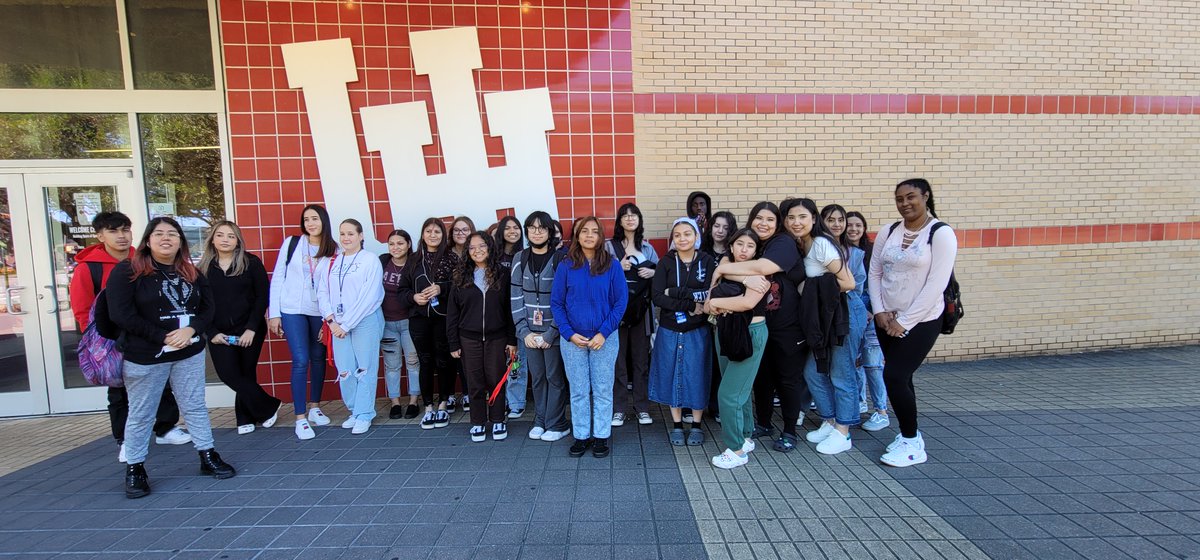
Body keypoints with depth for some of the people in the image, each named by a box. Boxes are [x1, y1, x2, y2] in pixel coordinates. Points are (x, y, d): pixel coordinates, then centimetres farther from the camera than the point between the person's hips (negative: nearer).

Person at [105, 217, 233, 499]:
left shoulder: (192, 273, 7)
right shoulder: (127, 271, -7)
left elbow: (207, 307, 5)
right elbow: (121, 314, -14)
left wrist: (190, 330, -15)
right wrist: (163, 337, -17)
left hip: (190, 353, 4)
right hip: (144, 357, -4)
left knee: (195, 407, 11)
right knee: (141, 415, 8)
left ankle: (208, 457, 20)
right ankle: (134, 468, 23)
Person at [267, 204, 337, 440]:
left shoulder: (333, 250, 1)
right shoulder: (291, 243, 0)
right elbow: (277, 278, 1)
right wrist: (273, 313, -2)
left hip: (320, 312, 2)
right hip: (292, 310, -2)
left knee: (318, 358, 10)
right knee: (301, 361, -6)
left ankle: (314, 407, 28)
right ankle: (300, 418, 3)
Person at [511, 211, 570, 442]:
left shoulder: (559, 258, -7)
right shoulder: (520, 259, 5)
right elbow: (516, 297, 3)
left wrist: (551, 333, -13)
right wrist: (524, 331, -4)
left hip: (553, 331, -3)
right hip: (530, 332, 3)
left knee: (555, 377, 5)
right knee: (537, 377, 11)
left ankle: (557, 424, 18)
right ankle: (540, 421, 26)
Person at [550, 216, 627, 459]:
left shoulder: (612, 265, -3)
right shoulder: (566, 266, -1)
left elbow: (620, 302, -3)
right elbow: (556, 302, 0)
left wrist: (604, 333, -12)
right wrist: (569, 333, -10)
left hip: (604, 337, -1)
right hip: (572, 338, 1)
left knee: (603, 390, 8)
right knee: (578, 390, 10)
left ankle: (601, 436, 22)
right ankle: (581, 436, 24)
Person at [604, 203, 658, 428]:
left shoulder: (647, 247, 13)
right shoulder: (609, 246, 3)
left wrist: (652, 273, -4)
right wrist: (617, 268, -15)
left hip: (641, 309, 3)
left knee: (641, 359, 7)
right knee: (618, 359, 1)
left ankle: (642, 407, 18)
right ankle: (618, 408, 12)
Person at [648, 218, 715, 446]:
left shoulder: (707, 261, -1)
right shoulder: (666, 263, -1)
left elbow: (709, 294, -13)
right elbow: (656, 296, -12)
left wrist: (674, 292, -17)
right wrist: (690, 305, -20)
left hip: (698, 330, 0)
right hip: (669, 330, 1)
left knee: (696, 376, 6)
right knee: (672, 375, 8)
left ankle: (696, 426, 24)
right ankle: (677, 425, 24)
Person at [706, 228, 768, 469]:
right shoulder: (724, 271, 10)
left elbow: (748, 302, -23)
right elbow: (707, 307, 4)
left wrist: (717, 302, -10)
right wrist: (723, 308, -18)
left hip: (750, 335, -6)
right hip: (725, 334, 6)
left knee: (729, 393, -7)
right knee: (740, 390, 16)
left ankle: (737, 449, 6)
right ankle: (746, 438, 31)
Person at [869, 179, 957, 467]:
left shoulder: (941, 234, -9)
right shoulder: (887, 232, 6)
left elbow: (936, 284, -15)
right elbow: (874, 273, 8)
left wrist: (904, 321, -15)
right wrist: (880, 312, -4)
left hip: (922, 320, -5)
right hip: (887, 320, 5)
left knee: (894, 376, -10)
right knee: (900, 378, 10)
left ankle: (911, 443, 9)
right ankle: (910, 437, 27)